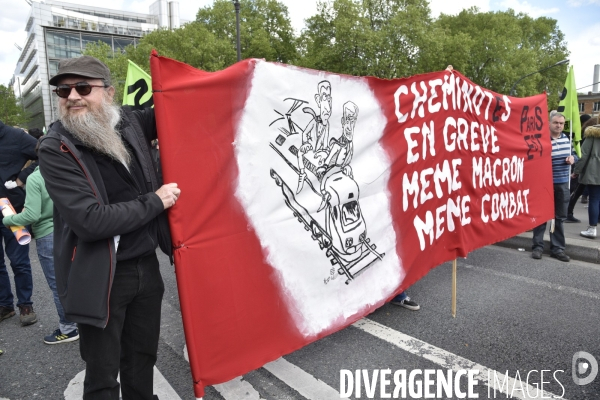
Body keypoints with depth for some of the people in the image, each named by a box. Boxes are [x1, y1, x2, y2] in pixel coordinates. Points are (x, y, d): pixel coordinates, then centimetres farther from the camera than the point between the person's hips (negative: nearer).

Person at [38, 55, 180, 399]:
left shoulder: (128, 123, 0)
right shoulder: (56, 149, -13)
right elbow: (90, 221, -22)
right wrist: (155, 202, -15)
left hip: (147, 265, 5)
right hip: (101, 278, -4)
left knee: (143, 360, 20)